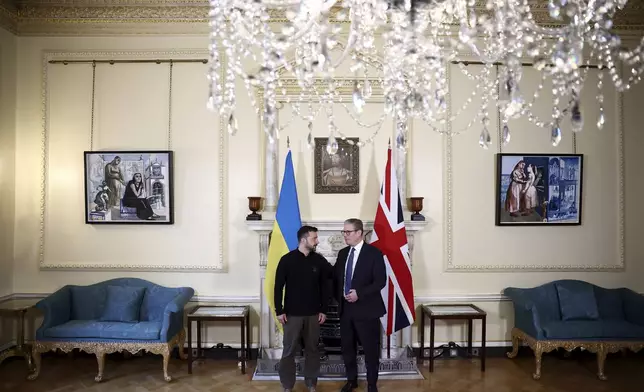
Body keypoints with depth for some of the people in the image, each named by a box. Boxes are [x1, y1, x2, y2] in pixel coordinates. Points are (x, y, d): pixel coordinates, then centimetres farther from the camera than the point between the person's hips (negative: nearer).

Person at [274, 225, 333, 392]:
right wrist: (279, 311, -7)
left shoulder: (319, 260, 1)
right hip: (292, 314, -3)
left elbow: (325, 286, 6)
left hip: (313, 314, 3)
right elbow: (278, 287, -5)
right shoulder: (287, 260, -8)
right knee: (289, 350, 6)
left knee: (312, 350, 11)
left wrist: (324, 310, 3)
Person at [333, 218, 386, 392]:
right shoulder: (342, 253, 8)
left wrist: (359, 293, -21)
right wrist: (339, 296, 4)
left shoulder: (374, 253, -9)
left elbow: (381, 281, -14)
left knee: (370, 349, 6)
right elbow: (336, 277, 18)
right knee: (347, 347, 14)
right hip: (346, 308, 6)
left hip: (366, 309, -5)